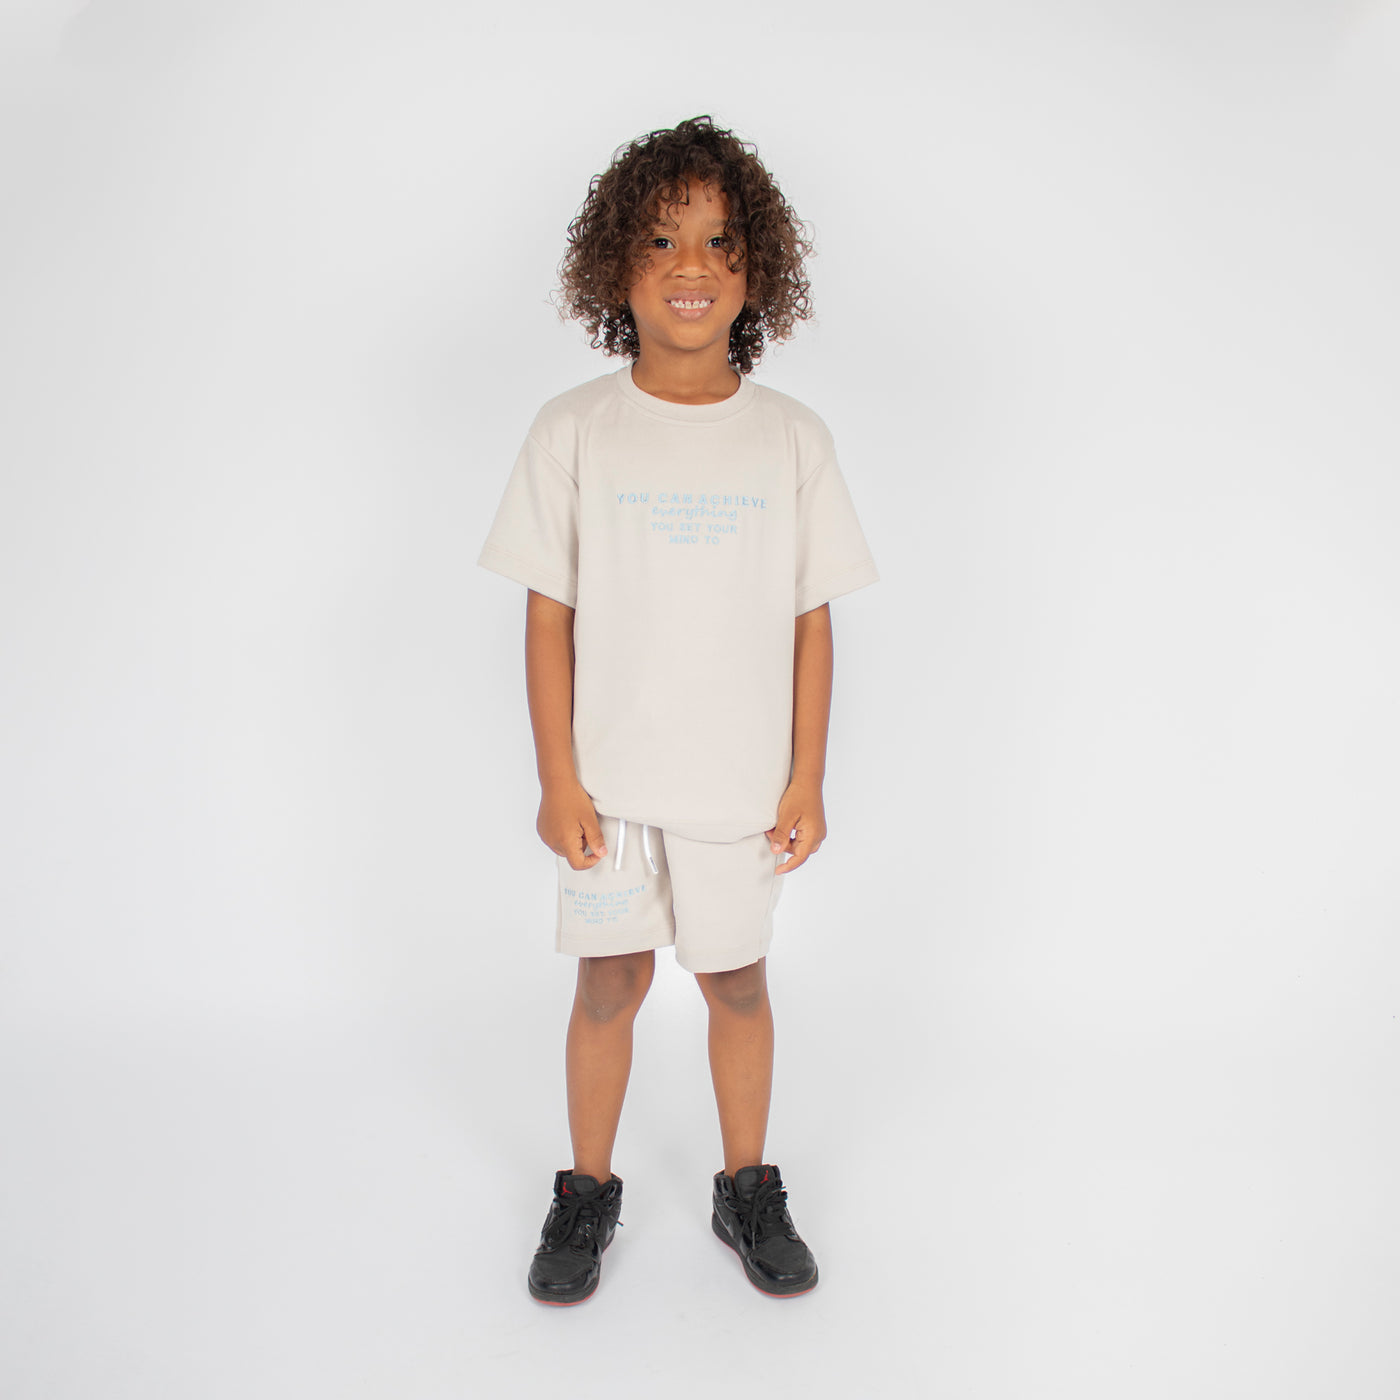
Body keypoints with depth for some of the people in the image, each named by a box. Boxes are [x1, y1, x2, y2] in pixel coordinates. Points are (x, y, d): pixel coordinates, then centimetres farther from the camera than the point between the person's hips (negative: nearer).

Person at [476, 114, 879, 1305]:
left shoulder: (793, 437, -2)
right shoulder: (573, 432, -4)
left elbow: (811, 622, 0)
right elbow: (550, 615, -3)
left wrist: (808, 780, -1)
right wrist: (556, 780, -5)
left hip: (742, 784, 1)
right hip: (608, 781, 0)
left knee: (738, 984, 14)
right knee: (609, 985, 12)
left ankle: (748, 1191, 36)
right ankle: (588, 1194, 35)